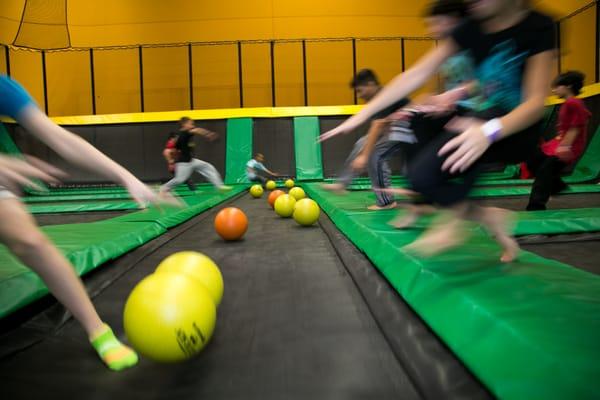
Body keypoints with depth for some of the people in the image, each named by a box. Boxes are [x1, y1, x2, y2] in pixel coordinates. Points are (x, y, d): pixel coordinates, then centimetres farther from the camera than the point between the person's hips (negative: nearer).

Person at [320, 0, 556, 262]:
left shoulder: (538, 26, -14)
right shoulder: (473, 27, 0)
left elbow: (535, 101, -22)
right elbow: (416, 75, -4)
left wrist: (489, 131, -44)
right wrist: (362, 115, -10)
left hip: (516, 131, -6)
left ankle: (455, 217, -8)